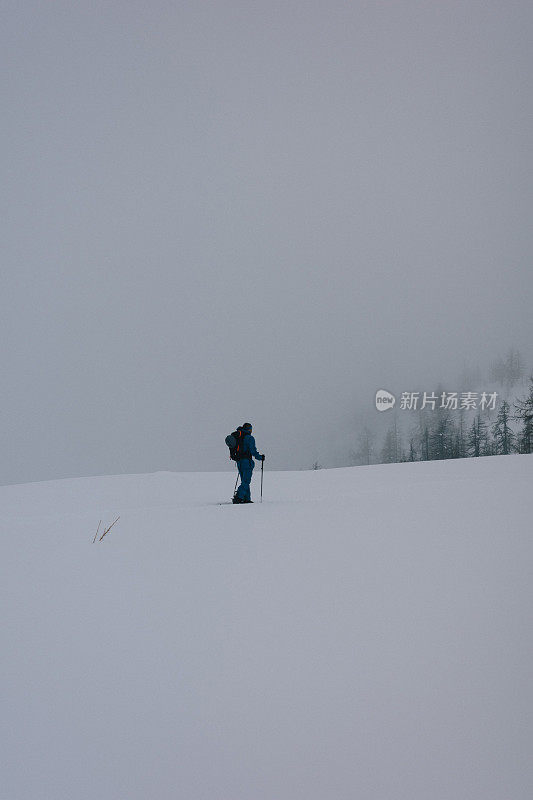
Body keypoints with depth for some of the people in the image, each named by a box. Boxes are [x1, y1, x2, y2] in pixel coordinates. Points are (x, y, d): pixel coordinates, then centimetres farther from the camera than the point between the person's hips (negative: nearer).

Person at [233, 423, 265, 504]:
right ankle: (238, 497, -18)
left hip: (239, 462, 8)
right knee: (246, 482, -6)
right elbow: (253, 450, -15)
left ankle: (246, 498, 14)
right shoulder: (250, 438, -11)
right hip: (247, 462, -8)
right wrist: (260, 457, -2)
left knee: (244, 481, 14)